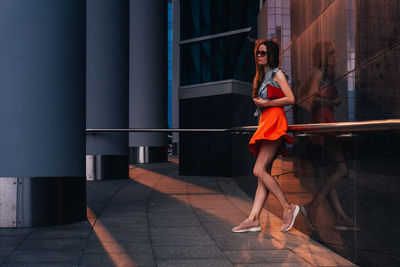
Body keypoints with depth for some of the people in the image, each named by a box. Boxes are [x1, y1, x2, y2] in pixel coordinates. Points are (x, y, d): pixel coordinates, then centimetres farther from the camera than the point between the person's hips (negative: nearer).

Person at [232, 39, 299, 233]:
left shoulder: (277, 74, 1)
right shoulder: (262, 77, 24)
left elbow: (290, 99, -9)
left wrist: (266, 103, -9)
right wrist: (259, 102, 9)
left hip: (274, 122, -8)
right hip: (265, 122, 8)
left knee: (259, 171, -15)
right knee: (263, 174, 1)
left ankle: (288, 207, -6)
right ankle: (253, 219, -2)